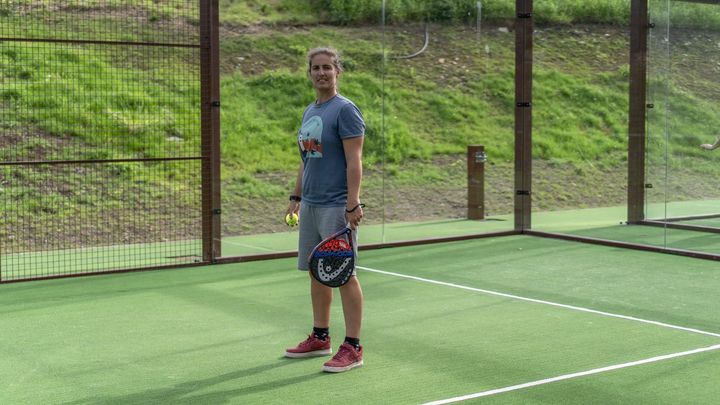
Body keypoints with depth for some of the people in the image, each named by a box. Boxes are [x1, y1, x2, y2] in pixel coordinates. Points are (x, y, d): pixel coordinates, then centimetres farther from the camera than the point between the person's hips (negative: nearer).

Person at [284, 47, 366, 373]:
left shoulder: (345, 110, -9)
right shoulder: (309, 112, 16)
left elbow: (354, 162, -15)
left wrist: (353, 205, -21)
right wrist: (296, 196, 18)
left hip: (336, 207, -8)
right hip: (310, 205, 8)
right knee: (317, 273, 12)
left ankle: (352, 347, 0)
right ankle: (320, 338, 23)